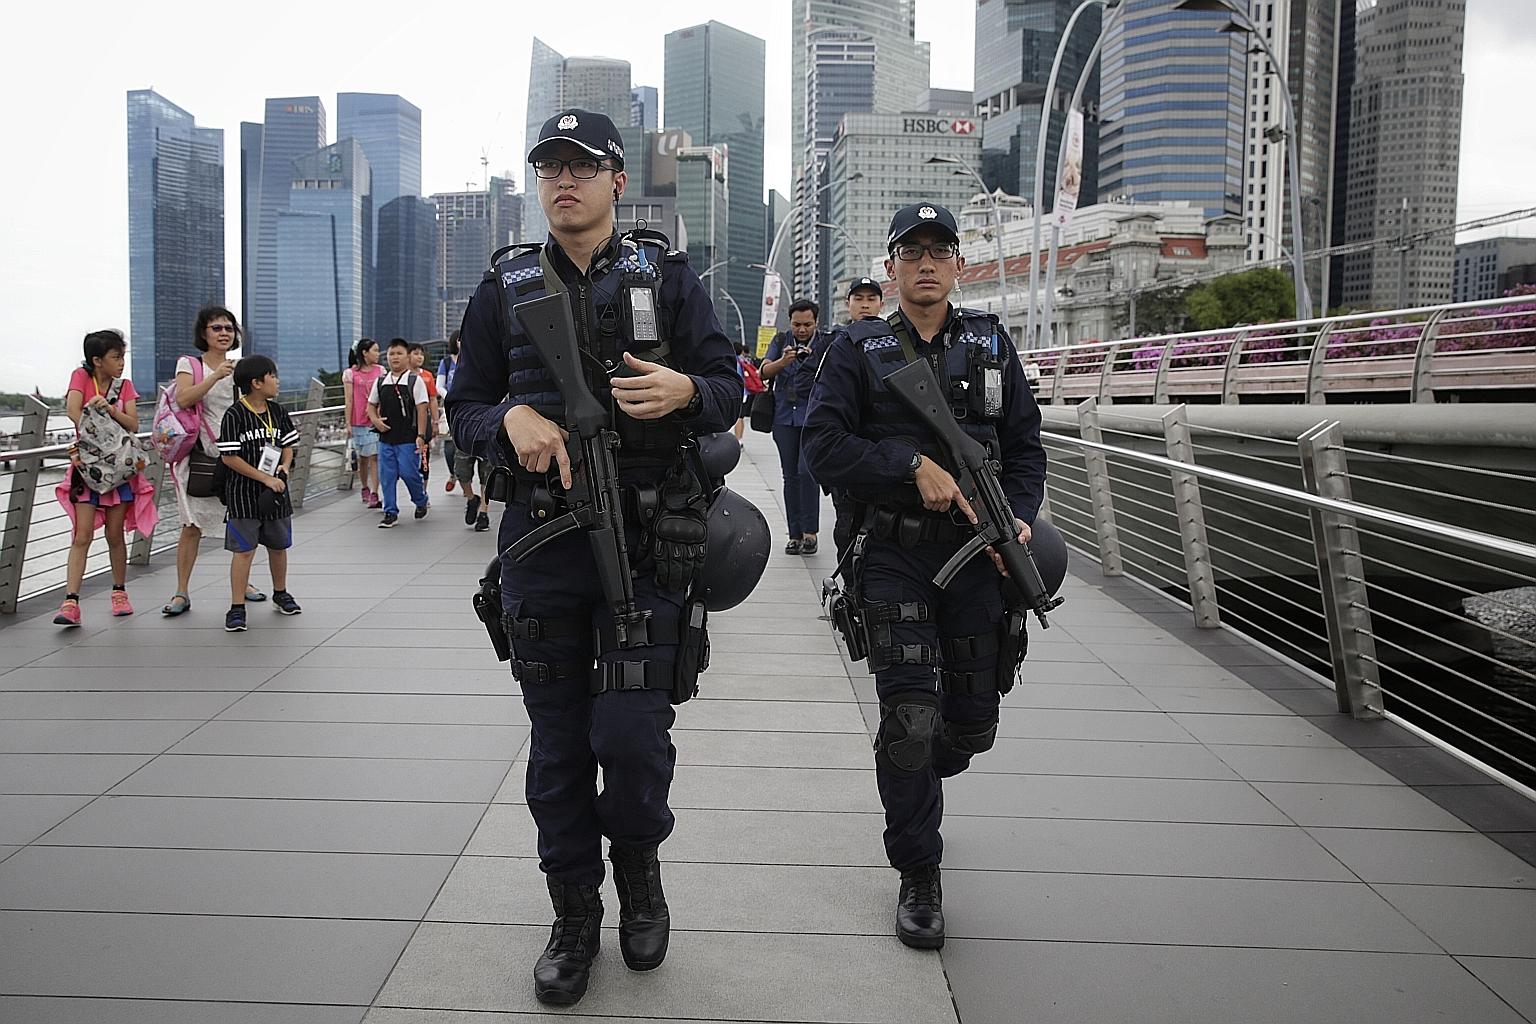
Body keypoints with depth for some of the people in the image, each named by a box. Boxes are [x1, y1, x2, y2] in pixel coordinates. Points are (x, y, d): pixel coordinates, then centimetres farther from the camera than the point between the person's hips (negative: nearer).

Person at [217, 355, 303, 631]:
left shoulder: (277, 411, 5)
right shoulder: (235, 415, -13)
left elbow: (288, 445, 14)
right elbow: (229, 457, -14)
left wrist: (284, 466, -7)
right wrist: (266, 478, -17)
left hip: (276, 493, 6)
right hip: (243, 494, -6)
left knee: (279, 545, 17)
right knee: (244, 550, -5)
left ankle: (280, 594, 36)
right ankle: (237, 608, 2)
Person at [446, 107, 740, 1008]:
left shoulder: (667, 276, 5)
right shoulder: (506, 287, 9)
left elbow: (730, 391, 4)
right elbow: (465, 407, 10)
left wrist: (685, 391, -18)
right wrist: (512, 419, -13)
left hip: (648, 540, -2)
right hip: (542, 538, 2)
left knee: (632, 733, -6)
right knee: (558, 742, 9)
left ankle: (639, 864, 26)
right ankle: (575, 915, 28)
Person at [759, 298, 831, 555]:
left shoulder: (825, 343, 3)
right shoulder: (781, 340, 11)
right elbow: (765, 371, -1)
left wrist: (817, 358, -25)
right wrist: (782, 362, -21)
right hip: (784, 416, 3)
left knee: (806, 471, -15)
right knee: (790, 475, 5)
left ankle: (810, 532, -8)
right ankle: (795, 534, 11)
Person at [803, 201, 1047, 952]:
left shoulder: (991, 344, 10)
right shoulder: (858, 348, 2)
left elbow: (1026, 445, 10)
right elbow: (824, 446, -7)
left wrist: (1019, 518, -8)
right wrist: (915, 466, -18)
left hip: (977, 553, 3)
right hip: (894, 558, -3)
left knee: (972, 724, 11)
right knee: (910, 717, -8)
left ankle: (916, 782, 45)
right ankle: (919, 877, 10)